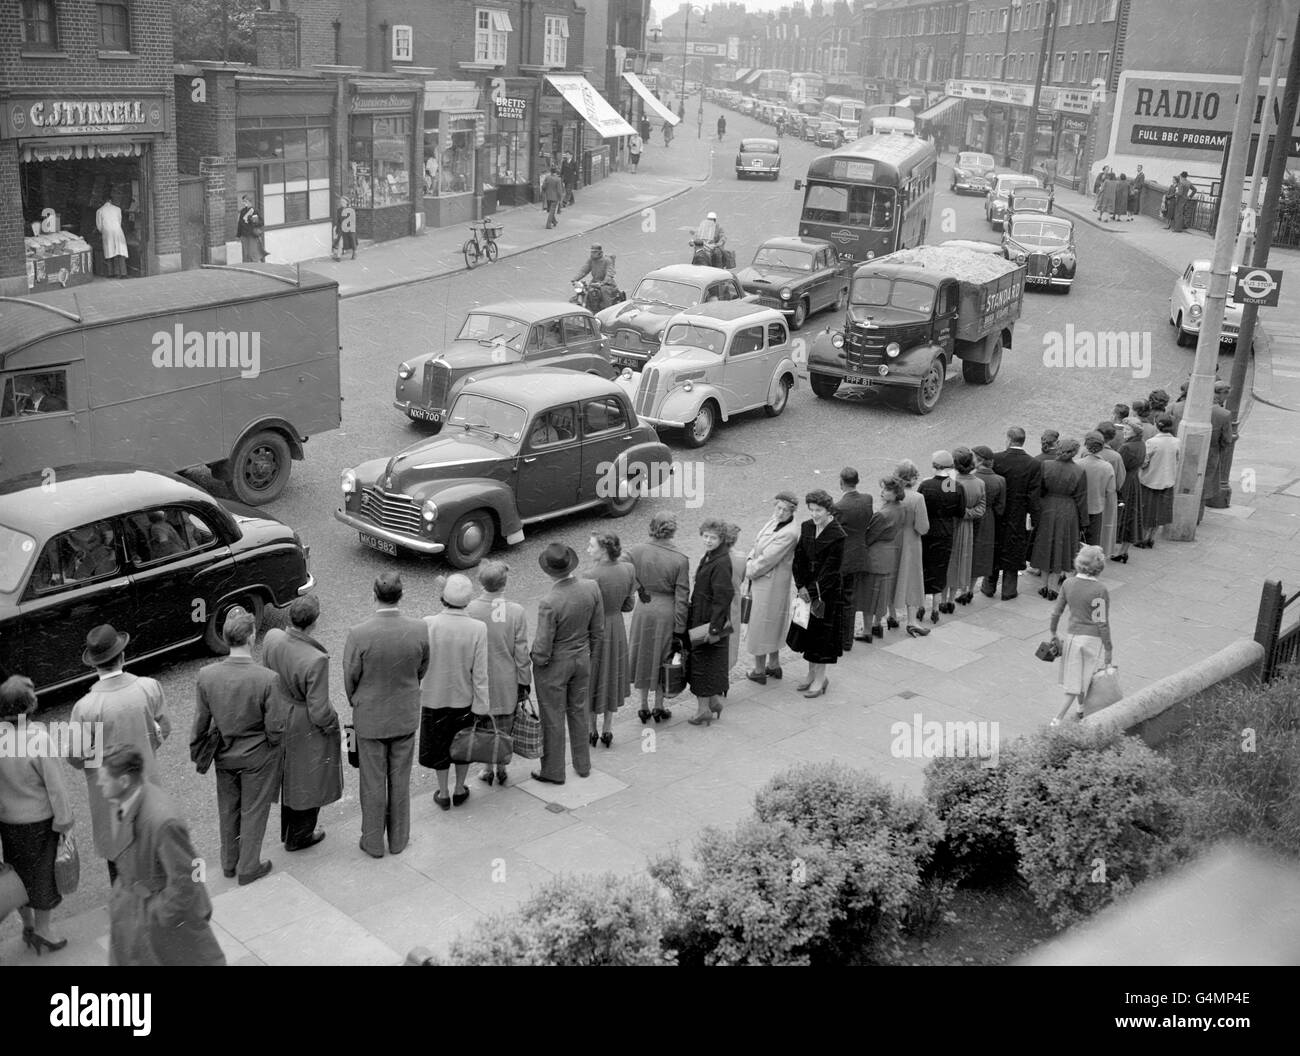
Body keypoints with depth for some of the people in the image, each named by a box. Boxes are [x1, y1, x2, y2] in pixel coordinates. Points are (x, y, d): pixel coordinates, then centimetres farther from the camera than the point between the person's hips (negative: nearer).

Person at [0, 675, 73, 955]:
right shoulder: (38, 739, -29)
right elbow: (54, 785, -21)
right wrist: (64, 821, -7)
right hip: (39, 820, -4)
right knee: (45, 872, 18)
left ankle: (27, 926, 40)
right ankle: (42, 929, 32)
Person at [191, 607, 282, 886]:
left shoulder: (206, 676, -18)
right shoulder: (268, 679, -28)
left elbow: (201, 722, -6)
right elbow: (275, 728, -20)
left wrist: (196, 753, 11)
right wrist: (273, 747, 3)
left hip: (224, 755, 4)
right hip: (258, 757, -3)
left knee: (228, 809, 23)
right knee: (254, 811, 17)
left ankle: (229, 863, 41)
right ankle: (248, 868, 31)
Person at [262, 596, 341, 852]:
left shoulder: (271, 638, -18)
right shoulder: (315, 660, -36)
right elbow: (319, 711, -28)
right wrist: (331, 725, -7)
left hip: (280, 716, 6)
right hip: (307, 728, -6)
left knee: (288, 776, 28)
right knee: (308, 780, 19)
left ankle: (288, 829, 49)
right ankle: (298, 836, 39)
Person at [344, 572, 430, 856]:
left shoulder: (358, 634, -24)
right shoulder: (420, 629, -17)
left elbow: (350, 678, -10)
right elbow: (422, 670, -1)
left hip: (370, 718, -2)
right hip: (406, 716, 2)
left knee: (373, 783, 14)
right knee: (400, 780, 18)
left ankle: (373, 843, 29)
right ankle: (398, 839, 32)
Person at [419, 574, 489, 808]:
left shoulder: (428, 624, -21)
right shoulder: (477, 629, -19)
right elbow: (480, 674, -15)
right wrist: (483, 708, -5)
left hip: (434, 697, -1)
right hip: (464, 698, 1)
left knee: (438, 746, 19)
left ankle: (443, 794, 32)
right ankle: (459, 790, 37)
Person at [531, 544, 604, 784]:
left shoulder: (549, 604, -31)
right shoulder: (591, 588, -15)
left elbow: (542, 649, -23)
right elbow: (598, 631, -1)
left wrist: (536, 661, -1)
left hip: (554, 666, -5)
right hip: (582, 659, 6)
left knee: (553, 719, 13)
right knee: (579, 712, 23)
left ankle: (553, 772, 29)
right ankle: (583, 765, 38)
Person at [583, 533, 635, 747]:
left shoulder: (591, 576, -27)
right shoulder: (628, 570, -9)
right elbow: (628, 605, 1)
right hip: (617, 628, 5)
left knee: (591, 679, 14)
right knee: (612, 677, 21)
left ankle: (591, 731, 26)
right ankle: (607, 730, 30)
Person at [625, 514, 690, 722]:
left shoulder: (637, 550, -10)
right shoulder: (680, 560, -14)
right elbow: (682, 597, -12)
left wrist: (639, 588, -5)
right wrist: (679, 629, -6)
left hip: (643, 610, 2)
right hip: (667, 612, -2)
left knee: (642, 656, 17)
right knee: (662, 659, 15)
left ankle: (644, 707, 26)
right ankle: (659, 707, 26)